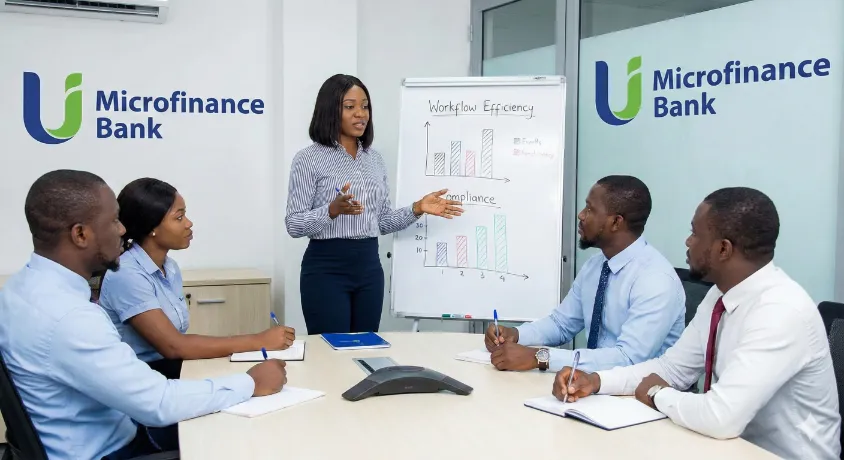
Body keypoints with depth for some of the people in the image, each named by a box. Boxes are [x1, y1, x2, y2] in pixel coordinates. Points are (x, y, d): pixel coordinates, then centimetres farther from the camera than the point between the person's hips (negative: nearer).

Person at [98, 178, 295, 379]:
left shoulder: (171, 268, 8)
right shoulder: (125, 275, -16)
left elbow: (180, 341, 8)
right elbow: (173, 346, -23)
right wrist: (258, 341, -21)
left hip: (173, 374, 7)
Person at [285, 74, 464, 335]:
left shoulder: (375, 159, 10)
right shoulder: (308, 159, -7)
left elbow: (383, 222, 13)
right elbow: (294, 225, -11)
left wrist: (417, 209, -2)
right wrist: (333, 210, -27)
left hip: (369, 267, 6)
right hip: (326, 268, -5)